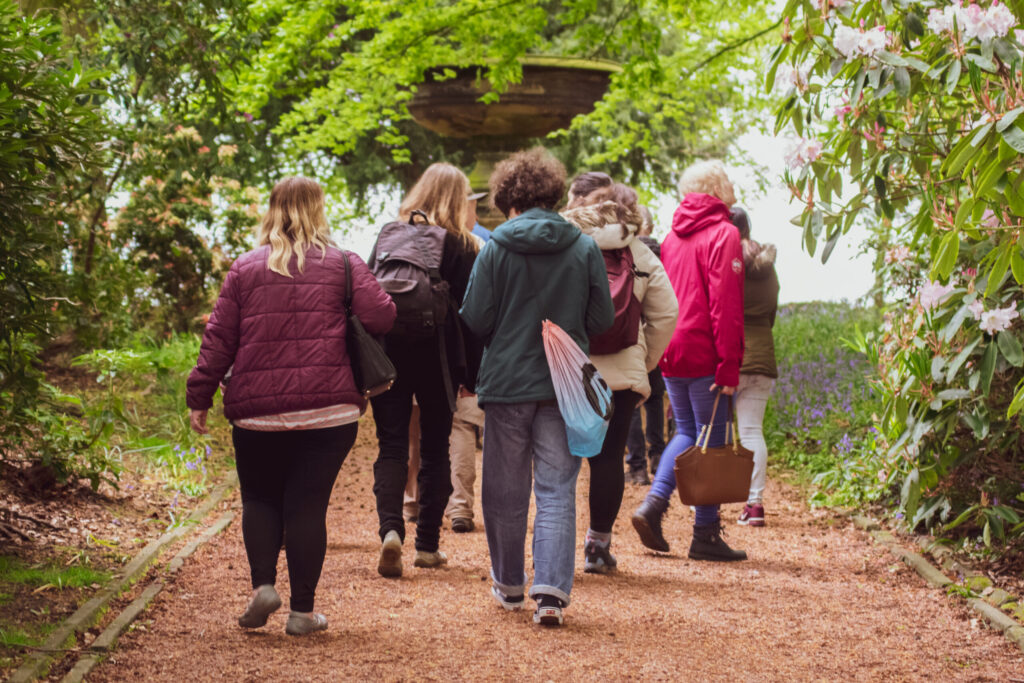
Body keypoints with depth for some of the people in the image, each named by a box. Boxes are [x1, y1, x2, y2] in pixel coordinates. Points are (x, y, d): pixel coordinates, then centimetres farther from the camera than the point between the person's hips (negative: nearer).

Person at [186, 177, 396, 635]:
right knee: (308, 505, 3)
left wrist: (199, 396, 8)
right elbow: (381, 316, -7)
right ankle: (302, 610, 4)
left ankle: (263, 584, -4)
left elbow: (219, 338, 4)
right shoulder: (343, 265, 3)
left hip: (258, 409, 1)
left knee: (259, 499, 16)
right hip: (328, 409, -1)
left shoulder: (245, 269, 6)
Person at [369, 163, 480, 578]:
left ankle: (390, 529, -20)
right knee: (435, 448, 10)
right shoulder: (461, 247, -3)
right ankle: (427, 546, 13)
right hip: (435, 358, -1)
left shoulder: (387, 236, 5)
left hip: (388, 353, 2)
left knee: (391, 445, 2)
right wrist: (472, 372, 0)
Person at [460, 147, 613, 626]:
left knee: (505, 491, 13)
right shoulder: (584, 248, -3)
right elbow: (602, 319, 1)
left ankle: (509, 585, 26)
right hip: (565, 385, 1)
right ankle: (551, 591, -8)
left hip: (506, 383, -1)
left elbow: (475, 320, -7)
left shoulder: (496, 249, -7)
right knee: (557, 490, 3)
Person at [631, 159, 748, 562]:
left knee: (686, 432, 19)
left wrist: (663, 354, 17)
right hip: (704, 358, -6)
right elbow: (726, 305, -15)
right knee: (712, 440, 1)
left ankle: (654, 503, 1)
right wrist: (729, 367, -15)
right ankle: (705, 535, 4)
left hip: (671, 357, 6)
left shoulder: (672, 237, 12)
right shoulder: (723, 235, -9)